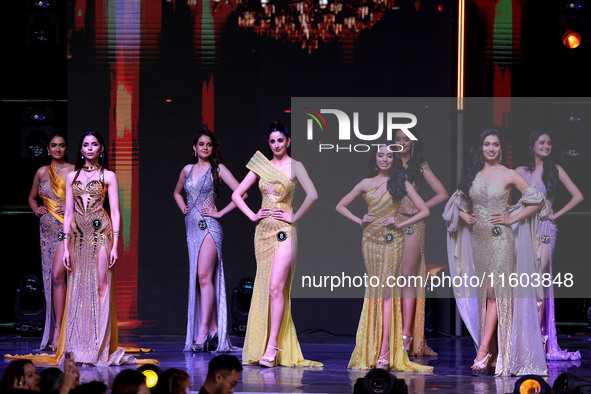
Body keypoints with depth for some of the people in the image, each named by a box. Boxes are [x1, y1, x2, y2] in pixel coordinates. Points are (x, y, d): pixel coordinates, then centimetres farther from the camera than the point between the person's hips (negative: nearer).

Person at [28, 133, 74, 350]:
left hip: (68, 228, -5)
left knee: (57, 275, -18)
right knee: (51, 278, 4)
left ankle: (58, 330, -17)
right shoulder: (42, 173, 12)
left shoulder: (74, 171, 0)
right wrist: (37, 209, 8)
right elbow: (32, 197, 27)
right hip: (48, 230, 5)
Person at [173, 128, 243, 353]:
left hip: (209, 226, -6)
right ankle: (213, 331, 6)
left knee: (204, 277, -15)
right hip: (192, 227, 6)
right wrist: (183, 208, 13)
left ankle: (203, 333, -19)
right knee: (197, 279, 3)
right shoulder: (188, 170, 14)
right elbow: (177, 193, 32)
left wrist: (220, 213, -9)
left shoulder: (218, 169, 0)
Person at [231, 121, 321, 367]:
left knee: (276, 287, -14)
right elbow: (237, 194, 16)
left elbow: (312, 195, -15)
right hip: (263, 231, 5)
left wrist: (294, 217, -11)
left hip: (284, 232, -5)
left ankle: (272, 348, -15)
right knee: (263, 288, 4)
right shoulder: (261, 166, 12)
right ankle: (261, 346, 6)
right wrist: (252, 215, 5)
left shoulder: (294, 167, -2)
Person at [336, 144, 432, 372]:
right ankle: (371, 351, 4)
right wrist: (359, 221, 3)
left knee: (387, 290, -9)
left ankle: (385, 353, -13)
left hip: (392, 241, -3)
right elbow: (341, 206, 18)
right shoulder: (366, 184, 11)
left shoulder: (401, 183, 3)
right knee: (373, 290, 2)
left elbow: (424, 211, 2)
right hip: (370, 240, 3)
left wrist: (400, 224, -6)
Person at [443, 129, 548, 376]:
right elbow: (458, 200, 24)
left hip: (501, 238, -5)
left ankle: (483, 353, -16)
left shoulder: (508, 175, -3)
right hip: (478, 238, 5)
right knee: (483, 293, 4)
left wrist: (512, 219, -5)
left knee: (495, 292, -11)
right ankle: (492, 352, 8)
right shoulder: (473, 174, 10)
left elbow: (537, 201, 0)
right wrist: (464, 216, 5)